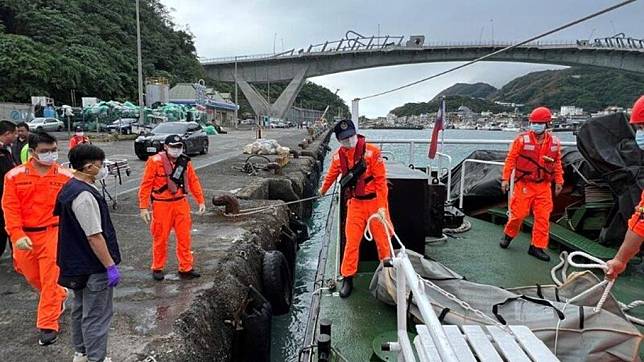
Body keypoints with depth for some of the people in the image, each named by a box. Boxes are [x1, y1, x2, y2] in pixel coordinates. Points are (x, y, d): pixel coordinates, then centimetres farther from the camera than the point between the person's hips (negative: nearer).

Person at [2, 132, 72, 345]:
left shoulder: (65, 176, -5)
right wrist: (17, 235, -12)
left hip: (53, 233, -3)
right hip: (24, 236, 3)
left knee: (50, 280, -1)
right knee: (32, 277, 19)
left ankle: (48, 326, 10)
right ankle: (60, 297, 45)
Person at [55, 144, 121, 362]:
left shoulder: (69, 188, 7)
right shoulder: (85, 196, -25)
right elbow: (94, 236, -26)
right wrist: (111, 266, -21)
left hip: (77, 263, 11)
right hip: (94, 268, -11)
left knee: (80, 309, 22)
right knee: (96, 316, 1)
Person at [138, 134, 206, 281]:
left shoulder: (185, 161, 4)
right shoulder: (155, 161, -12)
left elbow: (193, 181, 10)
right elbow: (146, 185, -11)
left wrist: (201, 201, 9)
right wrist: (144, 207, -12)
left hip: (181, 203, 4)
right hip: (162, 205, -4)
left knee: (184, 237, 6)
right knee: (160, 238, 7)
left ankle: (186, 268, 17)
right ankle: (157, 268, 24)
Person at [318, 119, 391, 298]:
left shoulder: (372, 151, -16)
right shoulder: (338, 156, -2)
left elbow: (380, 179, -14)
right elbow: (331, 175, 19)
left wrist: (382, 206, -16)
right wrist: (323, 189, 34)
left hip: (375, 201, -3)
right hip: (355, 203, 3)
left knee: (382, 239, 6)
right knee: (351, 241, 2)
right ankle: (347, 278, 13)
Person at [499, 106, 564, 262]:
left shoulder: (554, 143, 5)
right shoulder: (522, 139, -8)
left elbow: (557, 163, 15)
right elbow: (511, 159, -5)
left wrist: (559, 181, 14)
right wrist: (506, 178, -7)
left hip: (544, 186, 3)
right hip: (524, 184, -3)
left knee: (543, 217, 2)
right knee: (519, 213, 0)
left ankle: (537, 247, 12)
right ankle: (509, 235, 28)